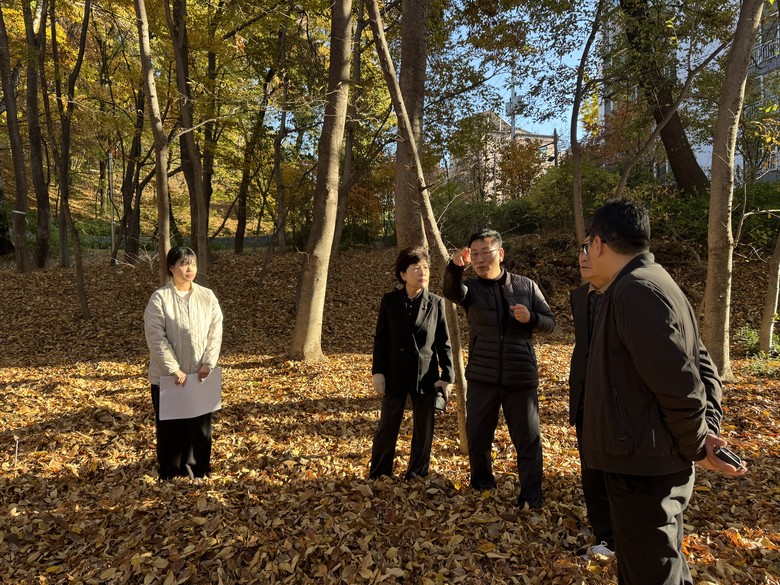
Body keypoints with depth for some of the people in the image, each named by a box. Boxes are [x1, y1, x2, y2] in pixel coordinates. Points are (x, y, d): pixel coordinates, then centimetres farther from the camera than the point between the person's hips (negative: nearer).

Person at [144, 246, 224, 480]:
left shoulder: (207, 296, 2)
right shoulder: (159, 298, -7)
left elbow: (216, 332, -1)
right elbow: (156, 337, -12)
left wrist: (208, 364, -11)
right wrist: (173, 369, -18)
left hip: (200, 374, 3)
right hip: (167, 375, -2)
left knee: (200, 424, 11)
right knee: (170, 426, 9)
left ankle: (196, 469, 27)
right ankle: (170, 472, 26)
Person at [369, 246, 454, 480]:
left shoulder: (436, 303, -1)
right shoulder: (389, 301, -1)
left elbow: (444, 343, 1)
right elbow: (380, 339, 1)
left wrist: (447, 376, -3)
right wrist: (378, 372, -4)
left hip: (426, 376, 0)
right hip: (395, 375, 0)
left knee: (423, 431, 10)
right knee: (387, 429, 8)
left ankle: (417, 476, 30)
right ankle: (378, 477, 26)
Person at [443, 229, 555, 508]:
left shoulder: (526, 285, 2)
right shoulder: (471, 287, -1)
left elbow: (550, 321, 5)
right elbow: (452, 291, -25)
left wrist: (531, 318, -17)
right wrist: (455, 267, -46)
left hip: (521, 378, -1)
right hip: (481, 378, 1)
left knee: (528, 439, 4)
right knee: (477, 436, 13)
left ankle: (531, 498, 19)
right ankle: (481, 488, 35)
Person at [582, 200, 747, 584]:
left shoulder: (635, 292, -22)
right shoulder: (649, 283, 9)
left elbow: (682, 386, -23)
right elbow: (702, 368, 12)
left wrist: (698, 448, -6)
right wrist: (709, 432, 1)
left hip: (643, 468, -10)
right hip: (653, 462, 10)